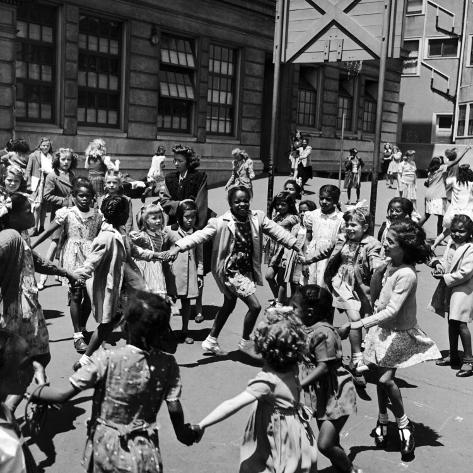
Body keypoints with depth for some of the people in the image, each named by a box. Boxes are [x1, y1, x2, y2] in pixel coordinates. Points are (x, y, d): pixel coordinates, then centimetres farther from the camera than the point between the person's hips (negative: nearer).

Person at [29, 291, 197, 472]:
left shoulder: (107, 359, -21)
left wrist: (34, 392, -1)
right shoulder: (168, 364, -13)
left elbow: (64, 394, -18)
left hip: (106, 448, -1)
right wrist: (182, 432, 11)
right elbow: (174, 408, -9)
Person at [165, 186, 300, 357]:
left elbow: (276, 231, 0)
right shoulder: (222, 223, -18)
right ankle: (245, 342, 14)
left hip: (247, 270, 7)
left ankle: (211, 341, 39)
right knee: (255, 306, -9)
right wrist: (178, 247, -35)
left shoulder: (257, 217, -3)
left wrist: (298, 246, -5)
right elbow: (200, 235, -23)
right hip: (231, 271, -7)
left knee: (229, 305, 21)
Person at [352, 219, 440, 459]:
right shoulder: (388, 264, -3)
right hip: (381, 327, 7)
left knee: (385, 379, -14)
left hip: (398, 332, -6)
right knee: (381, 377, 12)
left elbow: (392, 311, -27)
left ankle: (403, 424, 8)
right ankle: (383, 419, 31)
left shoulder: (406, 274, -25)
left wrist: (362, 323, -29)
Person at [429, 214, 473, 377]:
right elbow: (445, 259, 19)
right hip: (449, 289, 8)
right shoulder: (450, 245, 8)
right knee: (452, 322, 16)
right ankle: (453, 356, 31)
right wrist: (438, 263, -4)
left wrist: (445, 277, -16)